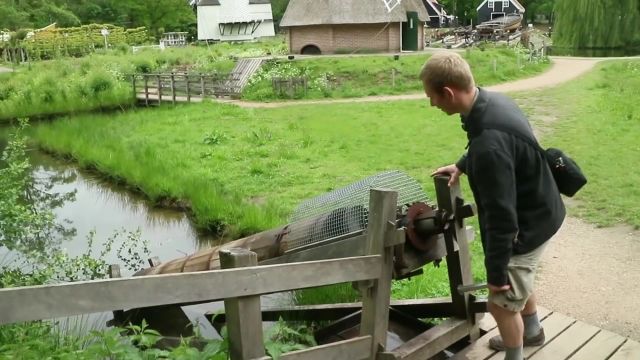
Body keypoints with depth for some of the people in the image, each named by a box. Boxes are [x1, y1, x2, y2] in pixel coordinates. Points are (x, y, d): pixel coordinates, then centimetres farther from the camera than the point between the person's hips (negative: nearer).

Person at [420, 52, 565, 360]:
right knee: (518, 280, 30)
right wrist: (462, 166, 17)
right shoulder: (493, 101, -7)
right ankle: (532, 332, 54)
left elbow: (501, 215, -32)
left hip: (529, 223, -10)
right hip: (538, 210, 10)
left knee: (502, 302, 4)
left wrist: (496, 272, -22)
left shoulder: (490, 142, -38)